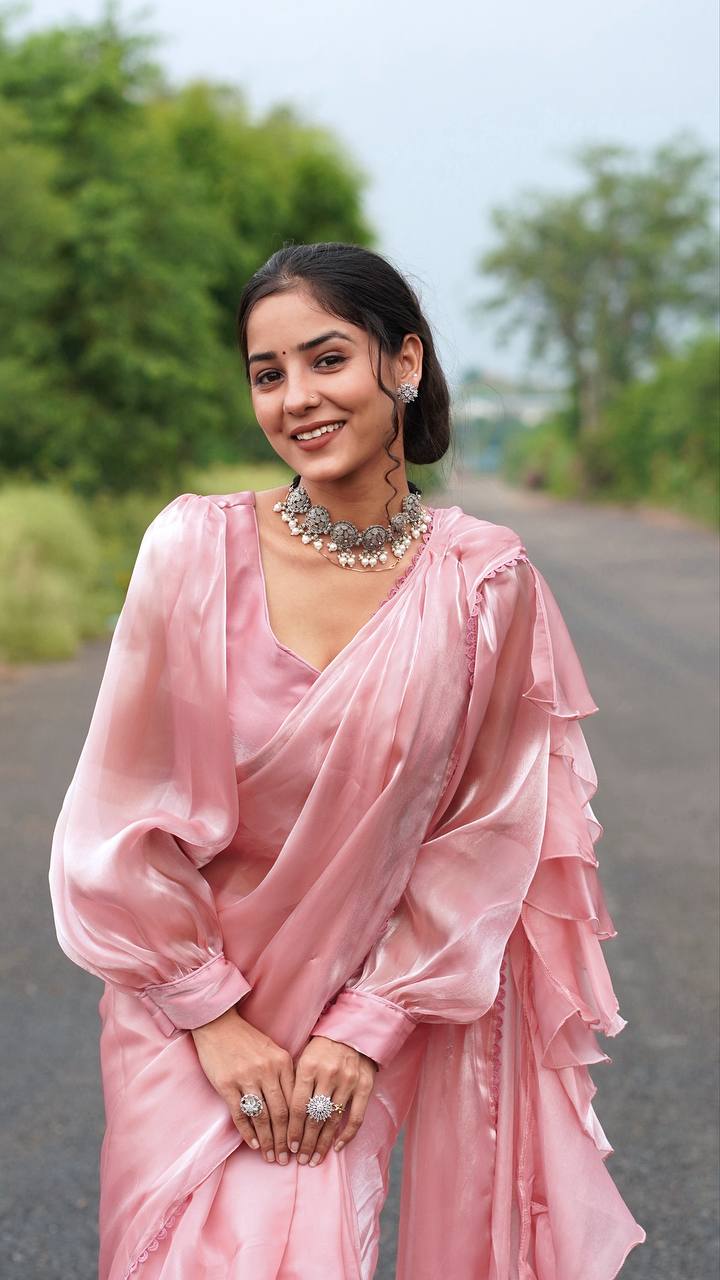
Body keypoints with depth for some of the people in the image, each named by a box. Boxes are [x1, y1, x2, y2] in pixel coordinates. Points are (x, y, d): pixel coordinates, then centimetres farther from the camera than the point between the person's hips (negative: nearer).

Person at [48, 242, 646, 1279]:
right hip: (190, 1010, 0)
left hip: (384, 1006, 0)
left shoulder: (487, 582, -10)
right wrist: (214, 1018, -8)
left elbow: (487, 832, -5)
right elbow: (128, 815, -8)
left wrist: (368, 1027, -7)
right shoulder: (196, 546, -13)